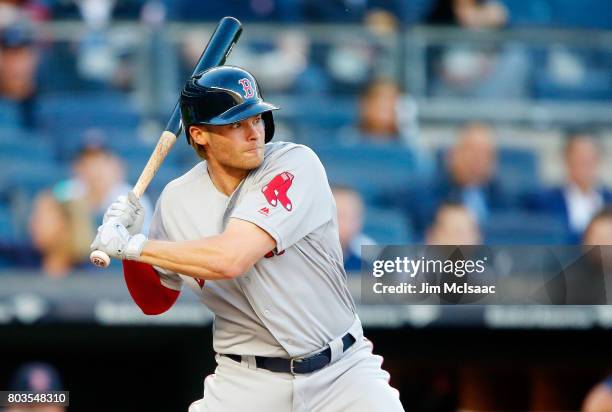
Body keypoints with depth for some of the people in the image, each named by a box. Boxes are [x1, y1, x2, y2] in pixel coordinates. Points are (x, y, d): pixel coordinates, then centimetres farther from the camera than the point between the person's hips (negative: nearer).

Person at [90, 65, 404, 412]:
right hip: (247, 382, 3)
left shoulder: (295, 163, -16)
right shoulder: (178, 199, -1)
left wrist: (132, 245, -20)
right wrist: (126, 243, -6)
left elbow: (230, 259, -29)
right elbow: (155, 302, 13)